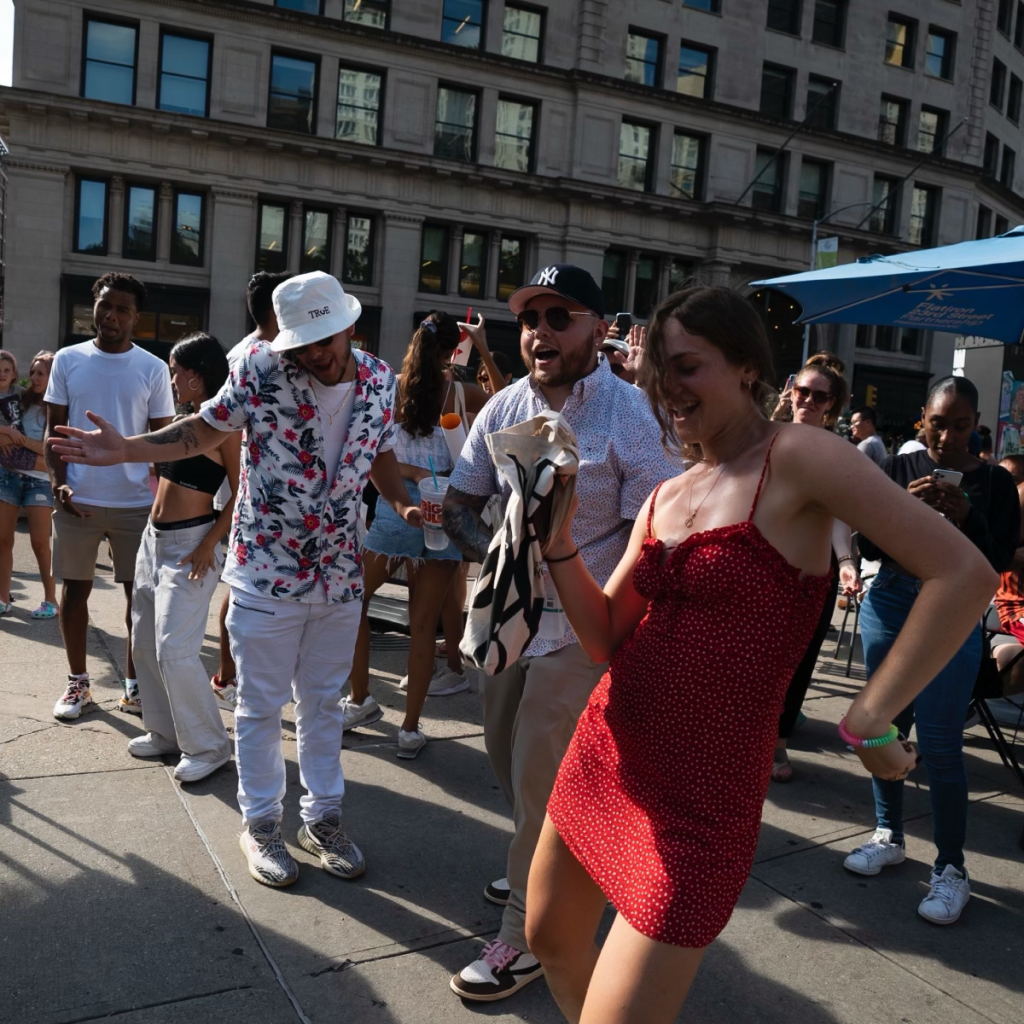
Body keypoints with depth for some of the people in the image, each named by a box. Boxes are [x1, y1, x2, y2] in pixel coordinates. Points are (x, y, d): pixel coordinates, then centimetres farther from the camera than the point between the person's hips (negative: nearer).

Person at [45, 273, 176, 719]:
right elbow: (54, 429, 6)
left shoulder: (153, 369, 1)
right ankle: (77, 682, 23)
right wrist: (58, 482, -7)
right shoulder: (68, 360, 4)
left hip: (136, 502, -1)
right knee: (74, 589, 9)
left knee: (140, 592, 4)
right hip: (76, 499, 1)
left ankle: (134, 683, 18)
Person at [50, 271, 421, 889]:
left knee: (323, 702, 17)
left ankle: (323, 817, 34)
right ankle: (261, 822, 30)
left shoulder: (380, 380, -3)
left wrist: (403, 504, -6)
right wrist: (126, 450, -14)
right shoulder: (260, 369, -13)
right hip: (267, 572, -3)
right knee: (261, 705, 10)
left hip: (341, 576, 3)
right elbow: (205, 431, -2)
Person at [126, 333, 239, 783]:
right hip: (154, 539, 9)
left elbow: (240, 495, -14)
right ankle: (164, 732, 27)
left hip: (190, 544, -9)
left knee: (174, 651, -10)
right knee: (145, 644, 13)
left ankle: (208, 746, 5)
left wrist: (209, 545, -19)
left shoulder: (224, 426, -12)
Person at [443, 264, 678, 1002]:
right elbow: (460, 501, 9)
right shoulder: (506, 408, 1)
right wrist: (488, 549, -11)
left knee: (539, 781, 0)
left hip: (580, 630, -6)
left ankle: (527, 936, 20)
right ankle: (544, 871, 47)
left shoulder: (631, 415, -17)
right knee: (510, 759, 21)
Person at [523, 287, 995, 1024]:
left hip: (696, 799, -7)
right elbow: (606, 637, 7)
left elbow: (963, 574, -18)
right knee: (551, 941, 24)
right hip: (602, 757, 8)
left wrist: (869, 720, -18)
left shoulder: (797, 458, -13)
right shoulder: (665, 497, 8)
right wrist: (559, 539, -7)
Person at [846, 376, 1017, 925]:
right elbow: (869, 545, -1)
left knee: (939, 743, -6)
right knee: (885, 726, 10)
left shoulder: (995, 481, -1)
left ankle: (951, 870, 6)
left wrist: (967, 518, -21)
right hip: (888, 606, 3)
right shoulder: (897, 468, 3)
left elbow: (999, 562, -5)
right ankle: (888, 836, 27)